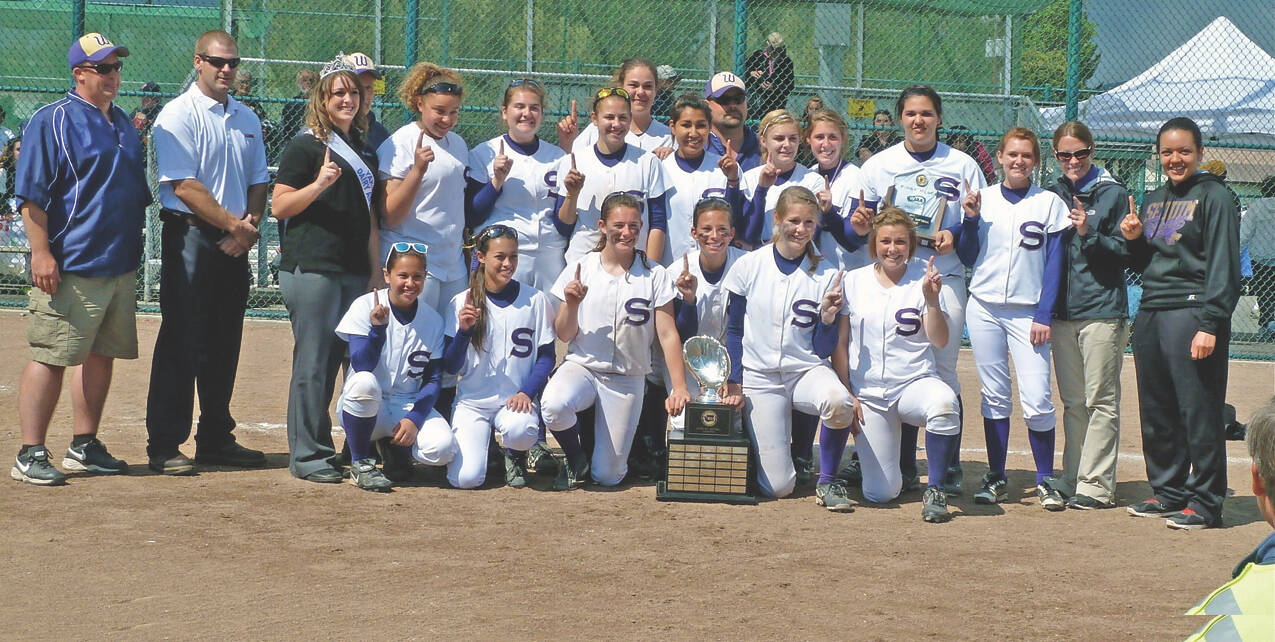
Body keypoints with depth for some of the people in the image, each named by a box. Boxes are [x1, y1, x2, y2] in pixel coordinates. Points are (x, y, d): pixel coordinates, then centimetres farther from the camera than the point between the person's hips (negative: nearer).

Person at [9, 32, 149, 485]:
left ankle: (84, 447, 21)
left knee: (101, 354, 11)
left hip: (120, 264, 8)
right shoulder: (53, 121, -8)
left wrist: (134, 250, 21)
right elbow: (31, 193, -13)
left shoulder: (123, 124, 16)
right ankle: (30, 455, -3)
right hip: (70, 269, -8)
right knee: (50, 358, -7)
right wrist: (41, 252, -19)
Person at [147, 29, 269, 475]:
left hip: (235, 242, 7)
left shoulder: (246, 119, 16)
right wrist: (233, 224, -14)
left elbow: (258, 181, 17)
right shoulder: (179, 115, -6)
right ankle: (164, 445, -3)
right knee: (182, 343, -7)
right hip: (191, 236, -7)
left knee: (225, 345, 10)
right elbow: (184, 186, -14)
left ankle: (216, 439, 19)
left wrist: (249, 226, -1)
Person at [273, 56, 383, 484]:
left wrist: (376, 272, 17)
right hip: (312, 268, -6)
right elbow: (279, 207, -7)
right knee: (313, 363, -6)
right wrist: (319, 184, -21)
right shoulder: (305, 147, -2)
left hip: (355, 271, 7)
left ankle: (355, 449, 14)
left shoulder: (363, 151, 19)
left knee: (343, 359, 8)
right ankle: (307, 455, -1)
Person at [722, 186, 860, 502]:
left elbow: (824, 350, 1)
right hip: (759, 375, 0)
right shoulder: (749, 266, -1)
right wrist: (733, 383, -1)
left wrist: (828, 318, -18)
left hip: (807, 371, 1)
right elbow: (734, 331, 7)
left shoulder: (826, 276, 0)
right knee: (777, 487, -11)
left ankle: (828, 481, -12)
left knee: (838, 403, -38)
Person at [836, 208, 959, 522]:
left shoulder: (922, 278, 1)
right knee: (880, 493, -10)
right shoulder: (854, 281, 4)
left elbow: (939, 341, -8)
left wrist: (931, 300, -23)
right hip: (868, 393, 0)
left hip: (915, 382, 0)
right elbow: (839, 344, 6)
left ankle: (935, 490, -21)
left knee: (943, 402, -39)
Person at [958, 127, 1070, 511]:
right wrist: (971, 220, -5)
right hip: (984, 308, 2)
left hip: (1028, 313, -2)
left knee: (1036, 399, -10)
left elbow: (1054, 263, 0)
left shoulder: (1049, 203, 1)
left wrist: (1044, 316, -7)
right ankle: (996, 479, 13)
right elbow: (968, 258, 11)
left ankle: (1045, 480, 2)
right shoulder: (983, 198, 7)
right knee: (994, 395, 5)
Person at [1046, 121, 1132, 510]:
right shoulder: (1053, 196, 13)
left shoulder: (1113, 195, -1)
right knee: (1072, 402, 9)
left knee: (1100, 400, -6)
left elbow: (1124, 254, -2)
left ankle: (1096, 485, -6)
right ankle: (1072, 481, 14)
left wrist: (1089, 234, -17)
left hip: (1103, 309, -5)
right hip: (1063, 310, 5)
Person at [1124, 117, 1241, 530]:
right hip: (1150, 314, 8)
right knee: (1156, 411, 11)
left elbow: (1223, 266, -11)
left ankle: (1205, 502, -1)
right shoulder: (1154, 200, 18)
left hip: (1192, 313, -8)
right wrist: (1133, 240, 3)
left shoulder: (1214, 197, -5)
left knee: (1199, 411, -6)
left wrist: (1210, 324, -18)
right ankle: (1167, 492, 22)